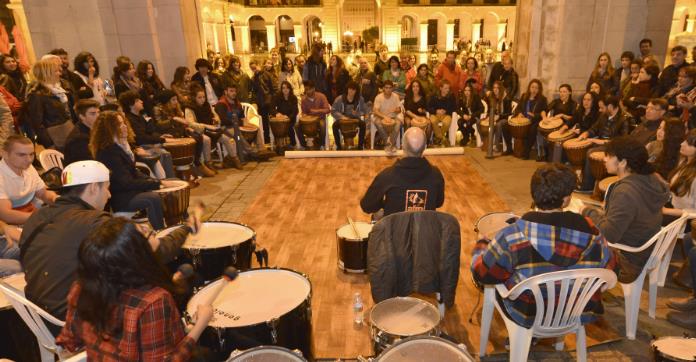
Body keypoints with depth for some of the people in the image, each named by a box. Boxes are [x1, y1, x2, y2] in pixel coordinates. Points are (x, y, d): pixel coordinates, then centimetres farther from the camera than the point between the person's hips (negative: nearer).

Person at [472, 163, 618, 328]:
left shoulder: (513, 235, -28)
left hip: (528, 317, -3)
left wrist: (482, 245, 4)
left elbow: (482, 272, -16)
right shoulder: (589, 231, -20)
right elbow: (610, 269, -3)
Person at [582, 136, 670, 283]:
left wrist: (589, 211, -18)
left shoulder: (625, 192, -32)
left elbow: (609, 234, -30)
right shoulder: (649, 178, -4)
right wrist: (603, 213, 2)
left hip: (626, 263, -8)